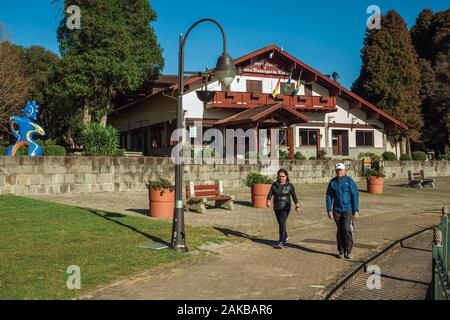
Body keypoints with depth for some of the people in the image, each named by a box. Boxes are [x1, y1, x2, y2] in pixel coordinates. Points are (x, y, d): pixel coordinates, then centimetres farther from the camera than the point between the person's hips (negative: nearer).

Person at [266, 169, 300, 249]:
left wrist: (297, 205, -14)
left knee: (282, 223, -16)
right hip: (276, 208, 4)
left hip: (285, 208, -4)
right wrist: (268, 201, -27)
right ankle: (285, 237, 41)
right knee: (281, 224, 17)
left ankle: (281, 242, -18)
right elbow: (270, 194, -9)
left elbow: (294, 196, -4)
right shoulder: (274, 185, 2)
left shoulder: (289, 186, -3)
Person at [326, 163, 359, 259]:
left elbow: (355, 196, -6)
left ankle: (348, 250, 2)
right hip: (337, 210, 3)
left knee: (347, 229, -14)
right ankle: (341, 251, 17)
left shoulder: (349, 181, -5)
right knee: (340, 231, 7)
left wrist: (356, 211, -10)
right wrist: (329, 210, -1)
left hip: (348, 210, -3)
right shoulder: (332, 182, 4)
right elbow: (329, 197, 6)